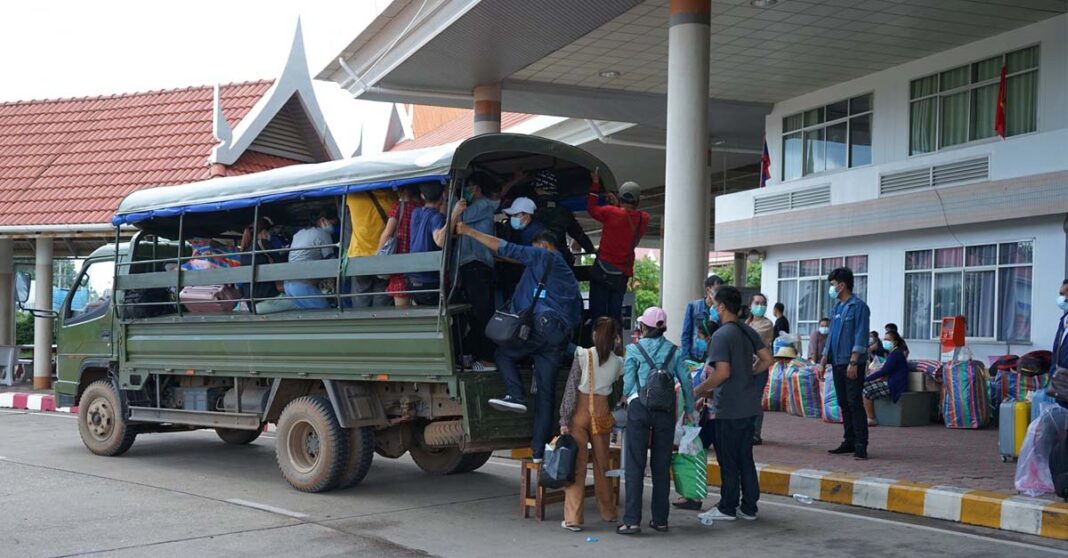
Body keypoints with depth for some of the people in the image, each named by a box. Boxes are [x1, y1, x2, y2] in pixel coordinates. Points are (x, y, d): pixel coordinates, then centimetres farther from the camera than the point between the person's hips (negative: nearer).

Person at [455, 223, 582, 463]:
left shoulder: (542, 256, 10)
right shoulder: (570, 277, 32)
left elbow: (505, 248, 3)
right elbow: (577, 316, 28)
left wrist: (469, 231, 6)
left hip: (540, 323, -7)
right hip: (562, 334, 7)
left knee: (504, 353, 12)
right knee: (546, 392, 6)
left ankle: (516, 396, -11)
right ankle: (539, 448, 4)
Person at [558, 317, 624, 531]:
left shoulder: (582, 355, -6)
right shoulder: (617, 362, 1)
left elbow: (571, 389, -9)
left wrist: (564, 420, -7)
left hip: (580, 410, -3)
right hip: (602, 411, 3)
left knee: (577, 465, -1)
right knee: (602, 462, 17)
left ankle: (573, 518, -5)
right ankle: (608, 511, 30)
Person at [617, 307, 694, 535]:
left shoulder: (634, 349, 0)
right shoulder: (674, 351, 7)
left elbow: (628, 385, -2)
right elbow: (686, 382, 5)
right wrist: (689, 409, 16)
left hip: (639, 407, -3)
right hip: (666, 409, 3)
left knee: (635, 465, -1)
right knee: (661, 465, 10)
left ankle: (632, 520, -6)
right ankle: (660, 519, 14)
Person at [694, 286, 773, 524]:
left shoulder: (721, 335, -15)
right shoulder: (748, 331, 9)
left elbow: (722, 373, -21)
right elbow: (767, 360, 8)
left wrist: (700, 390, -9)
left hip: (729, 408, -8)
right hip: (749, 406, 8)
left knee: (728, 459, 2)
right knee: (745, 457, 14)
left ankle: (727, 508, 8)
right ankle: (748, 507, 18)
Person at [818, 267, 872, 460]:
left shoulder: (858, 306, -9)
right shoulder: (837, 307, 16)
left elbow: (861, 336, -15)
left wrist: (853, 362, -21)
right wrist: (824, 360, 16)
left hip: (852, 364, -8)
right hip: (837, 363, 8)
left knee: (854, 403, -9)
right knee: (844, 404, 10)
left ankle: (861, 445, -8)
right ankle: (849, 441, 16)